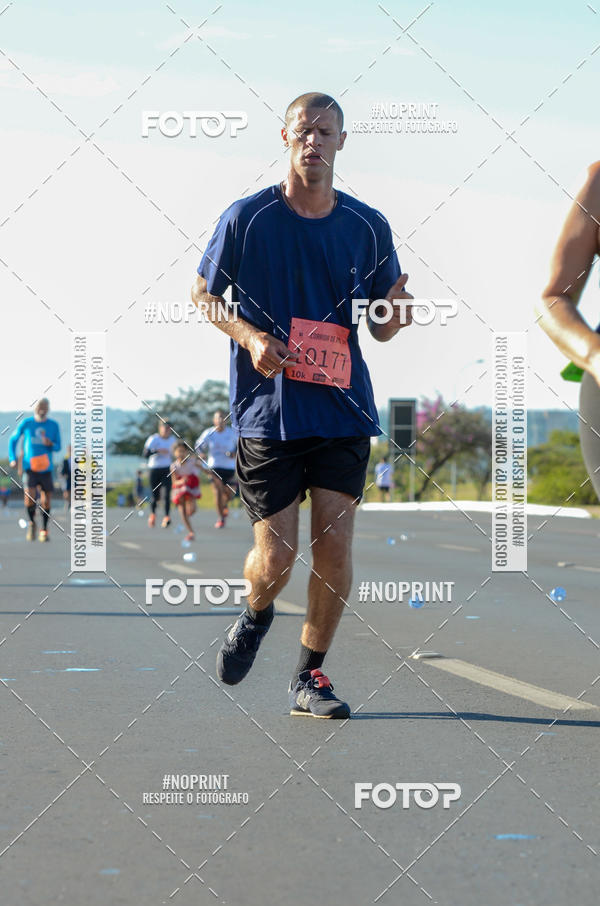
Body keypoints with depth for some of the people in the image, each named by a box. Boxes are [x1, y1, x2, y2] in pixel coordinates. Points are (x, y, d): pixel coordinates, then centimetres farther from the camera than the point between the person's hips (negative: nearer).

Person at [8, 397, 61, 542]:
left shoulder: (53, 425, 3)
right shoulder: (26, 424, -1)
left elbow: (58, 447, 9)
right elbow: (13, 439, 12)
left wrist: (50, 444, -15)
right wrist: (12, 459, 1)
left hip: (46, 469, 2)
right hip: (29, 468, -2)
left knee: (46, 501, 2)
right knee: (29, 498, -18)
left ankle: (44, 530, 21)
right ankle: (32, 522, 10)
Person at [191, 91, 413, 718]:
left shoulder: (368, 226, 6)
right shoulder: (246, 218, -2)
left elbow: (381, 328, 11)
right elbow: (203, 295, 8)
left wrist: (398, 312, -13)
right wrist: (251, 336, -10)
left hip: (344, 409, 2)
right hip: (268, 409, -2)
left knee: (334, 545, -2)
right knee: (276, 558, -3)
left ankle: (309, 676, 15)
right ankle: (256, 616, 33)